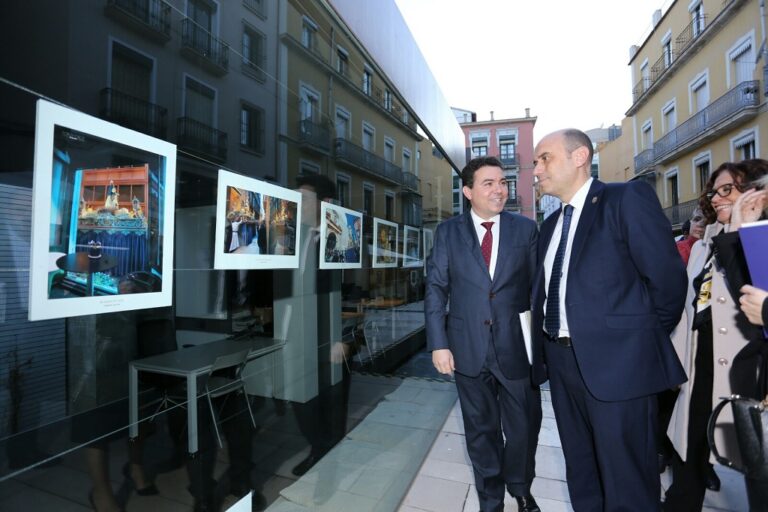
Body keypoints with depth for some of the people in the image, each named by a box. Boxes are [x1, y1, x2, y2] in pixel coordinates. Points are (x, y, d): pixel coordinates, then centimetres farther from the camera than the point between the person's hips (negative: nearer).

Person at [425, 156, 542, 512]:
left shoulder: (526, 229, 1)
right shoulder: (448, 232, 0)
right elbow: (436, 289, -2)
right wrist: (438, 343, -8)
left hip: (517, 347, 1)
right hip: (468, 349, 0)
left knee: (524, 429, 17)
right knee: (481, 431, 18)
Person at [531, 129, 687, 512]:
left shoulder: (628, 198, -8)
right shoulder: (550, 225, 14)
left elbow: (667, 276, -10)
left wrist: (645, 338, 0)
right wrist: (548, 344, 6)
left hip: (617, 362, -6)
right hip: (562, 362, 7)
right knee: (581, 476, 22)